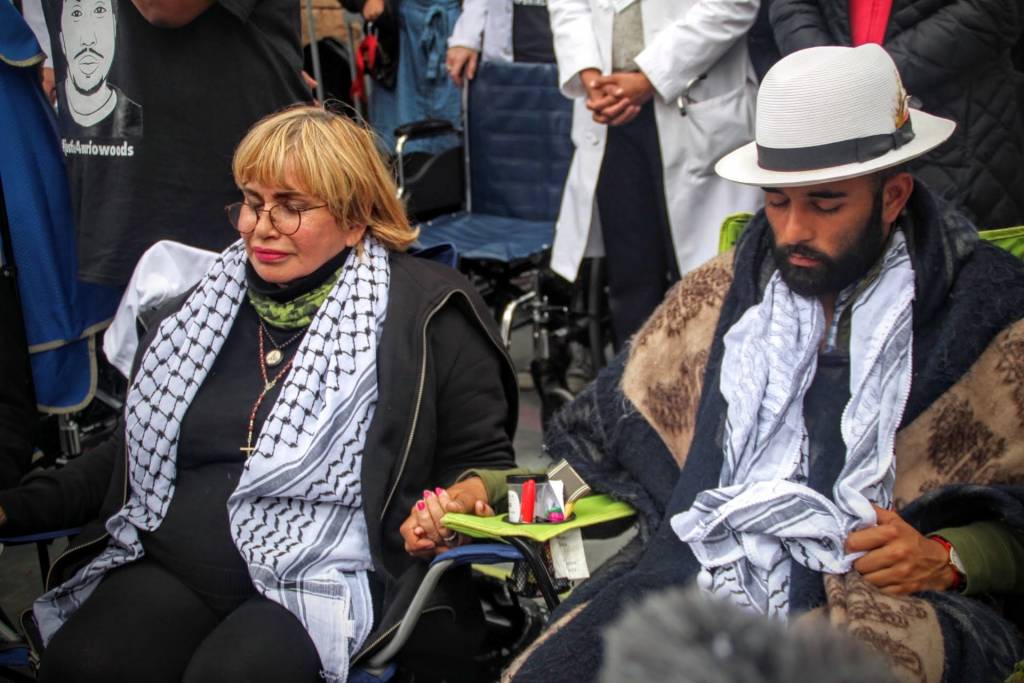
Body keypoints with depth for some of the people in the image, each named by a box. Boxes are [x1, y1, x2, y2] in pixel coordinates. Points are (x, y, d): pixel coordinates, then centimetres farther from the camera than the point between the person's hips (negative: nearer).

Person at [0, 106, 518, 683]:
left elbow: (482, 465, 6)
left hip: (326, 575, -4)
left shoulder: (427, 311, 3)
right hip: (171, 565, 5)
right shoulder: (199, 310, 19)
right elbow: (132, 456, 26)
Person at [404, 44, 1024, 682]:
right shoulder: (726, 291, 17)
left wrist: (945, 558, -11)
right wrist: (488, 489, 8)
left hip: (882, 601, -3)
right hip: (691, 571, 4)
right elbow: (610, 448, 20)